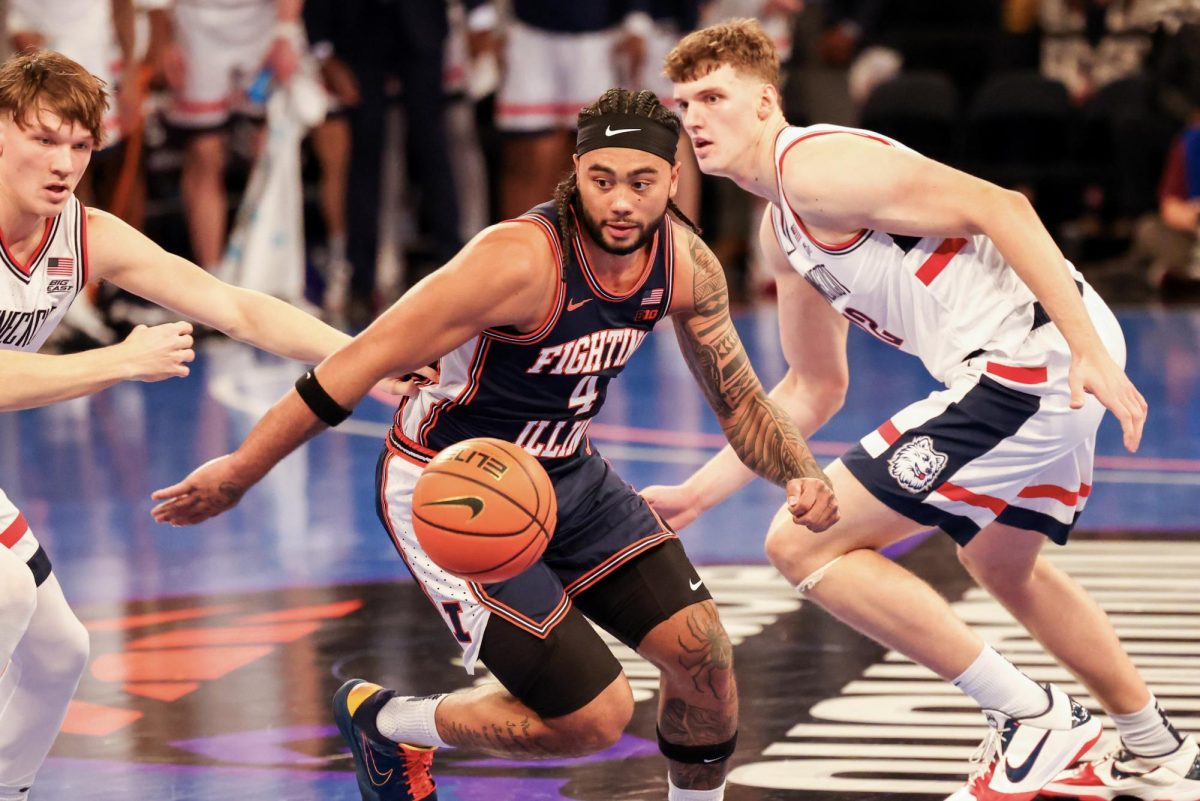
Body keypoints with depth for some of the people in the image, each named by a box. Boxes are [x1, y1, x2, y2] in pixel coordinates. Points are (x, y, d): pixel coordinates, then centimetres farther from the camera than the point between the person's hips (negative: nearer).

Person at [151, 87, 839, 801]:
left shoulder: (686, 265, -9)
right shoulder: (522, 261, -32)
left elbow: (739, 400, 6)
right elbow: (363, 363, -27)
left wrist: (800, 473, -15)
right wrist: (237, 474, -22)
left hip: (567, 474, 7)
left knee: (703, 653, -3)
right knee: (596, 716, -10)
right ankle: (383, 723, 14)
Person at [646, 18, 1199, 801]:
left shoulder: (816, 165, -11)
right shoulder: (782, 233, 21)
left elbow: (1000, 207, -18)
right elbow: (813, 390, 30)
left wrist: (1088, 352, -25)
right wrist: (696, 494, 25)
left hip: (1027, 365, -11)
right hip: (1046, 368, 11)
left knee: (804, 543, -7)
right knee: (1002, 562, 35)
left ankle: (1036, 723, -2)